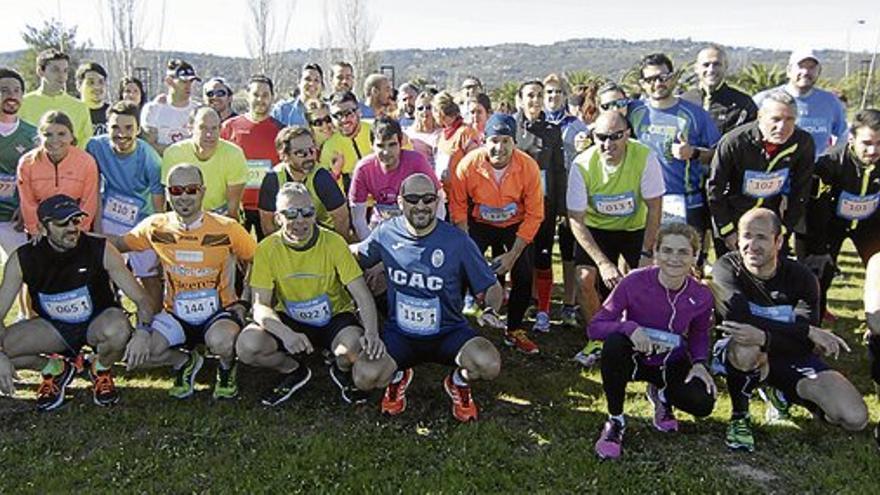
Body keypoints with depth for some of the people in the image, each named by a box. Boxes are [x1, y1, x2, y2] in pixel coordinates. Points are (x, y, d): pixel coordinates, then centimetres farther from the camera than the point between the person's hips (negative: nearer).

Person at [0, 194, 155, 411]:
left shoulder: (101, 250, -19)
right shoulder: (22, 260, -14)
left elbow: (141, 299, -18)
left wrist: (142, 332, -39)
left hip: (97, 323, -2)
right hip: (53, 328, 2)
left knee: (118, 329, -37)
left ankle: (101, 370, 0)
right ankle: (54, 369, 9)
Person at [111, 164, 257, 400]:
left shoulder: (227, 228, -9)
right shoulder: (155, 226, -2)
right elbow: (118, 244, 11)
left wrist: (244, 301, -4)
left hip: (219, 311, -3)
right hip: (176, 315, 3)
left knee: (221, 341, -36)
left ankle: (227, 368, 4)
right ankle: (185, 362, 13)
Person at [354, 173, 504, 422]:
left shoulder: (457, 241, -10)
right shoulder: (386, 233, -5)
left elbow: (491, 286, -2)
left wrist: (491, 310, -24)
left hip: (448, 332, -1)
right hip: (399, 333, 1)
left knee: (489, 365, -29)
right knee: (365, 378, -25)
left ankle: (459, 381, 11)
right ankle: (398, 376, 15)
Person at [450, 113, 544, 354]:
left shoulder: (528, 167, -23)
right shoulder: (468, 164, -24)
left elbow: (534, 215, -14)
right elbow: (458, 207, -10)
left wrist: (513, 254, -16)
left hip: (516, 226, 1)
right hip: (479, 223, 0)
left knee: (524, 277, -5)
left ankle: (514, 331, 17)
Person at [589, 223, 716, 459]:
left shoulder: (701, 296, -14)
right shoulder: (635, 282, -23)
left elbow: (699, 334, 5)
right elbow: (594, 326, -21)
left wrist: (700, 363, -15)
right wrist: (629, 327, -40)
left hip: (672, 365, 2)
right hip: (635, 358, -2)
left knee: (703, 404, -24)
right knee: (614, 343, -36)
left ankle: (663, 396, 14)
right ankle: (615, 421, -15)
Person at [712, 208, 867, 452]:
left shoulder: (801, 277, -13)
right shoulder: (727, 268, -18)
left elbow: (804, 345, -22)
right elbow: (741, 319, -34)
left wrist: (763, 336, -43)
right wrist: (808, 330, -32)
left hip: (789, 357, 4)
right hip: (735, 352, -3)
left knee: (855, 418, -11)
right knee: (745, 348, -41)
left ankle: (781, 394, 18)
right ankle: (739, 416, -11)